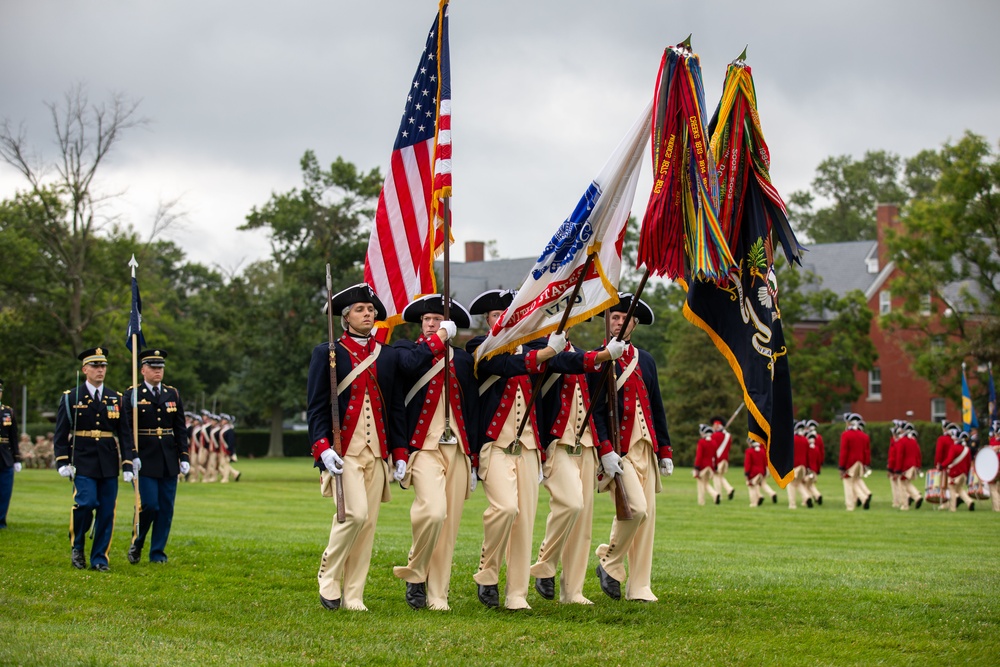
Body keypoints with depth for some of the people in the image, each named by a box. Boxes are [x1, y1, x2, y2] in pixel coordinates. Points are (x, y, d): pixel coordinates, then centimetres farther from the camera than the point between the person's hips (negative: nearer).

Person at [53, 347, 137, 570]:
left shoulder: (116, 399, 9)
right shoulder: (70, 397, 2)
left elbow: (125, 433, 8)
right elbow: (60, 433, 2)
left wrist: (128, 465, 1)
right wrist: (63, 462, -7)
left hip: (109, 465, 3)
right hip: (83, 463, -3)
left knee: (107, 512, 1)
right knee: (86, 503, -17)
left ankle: (100, 558, 10)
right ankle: (77, 547, 6)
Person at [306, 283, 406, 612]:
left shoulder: (389, 356, 14)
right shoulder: (327, 353, 3)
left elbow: (397, 407, 16)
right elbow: (316, 406, -1)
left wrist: (400, 453, 9)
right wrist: (322, 447, -14)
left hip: (376, 451, 4)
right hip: (343, 449, -4)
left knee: (368, 522, 2)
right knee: (356, 513, -18)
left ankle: (353, 597, 9)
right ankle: (329, 578, 2)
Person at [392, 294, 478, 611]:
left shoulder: (463, 360, 15)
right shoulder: (406, 350, 6)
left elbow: (473, 412, 16)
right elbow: (410, 364, -22)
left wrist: (474, 461, 13)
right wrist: (438, 340, -10)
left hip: (457, 450, 4)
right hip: (424, 448, -4)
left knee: (449, 525, 2)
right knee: (433, 512, -23)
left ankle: (438, 595, 10)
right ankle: (415, 574, -1)